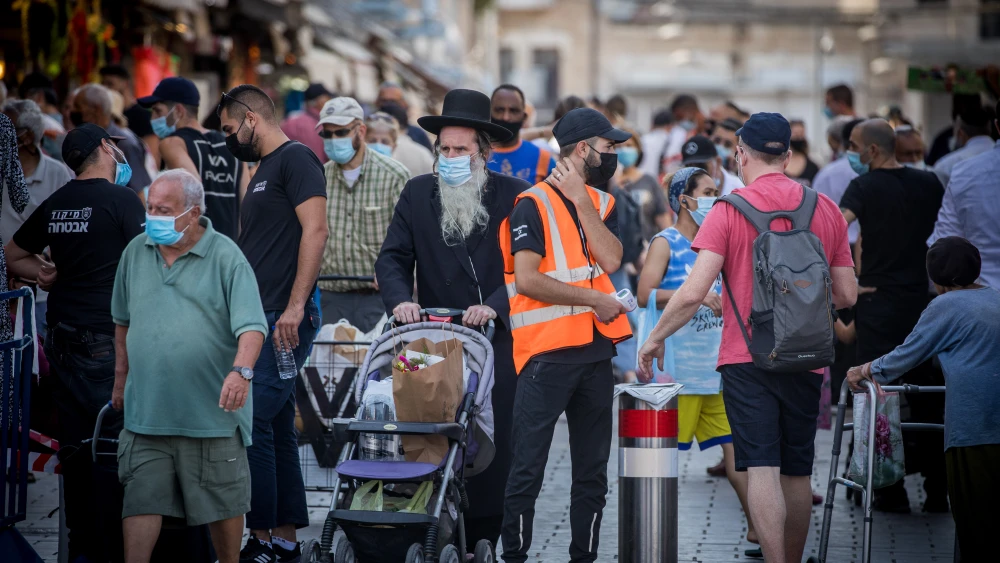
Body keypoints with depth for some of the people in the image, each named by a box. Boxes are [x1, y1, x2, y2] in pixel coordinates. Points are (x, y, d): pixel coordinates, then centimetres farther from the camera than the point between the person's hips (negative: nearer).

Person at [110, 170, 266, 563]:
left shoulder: (226, 257, -7)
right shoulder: (136, 252, 7)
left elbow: (251, 325, -16)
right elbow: (123, 321, 19)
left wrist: (242, 371, -32)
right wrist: (121, 379, 21)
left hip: (212, 412, -3)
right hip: (146, 412, 3)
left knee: (224, 504, 8)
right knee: (141, 501, -1)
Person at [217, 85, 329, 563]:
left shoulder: (295, 159, -8)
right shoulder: (263, 170, 21)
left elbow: (316, 230, -19)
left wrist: (295, 307, -24)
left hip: (284, 320, -10)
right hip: (260, 318, 10)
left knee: (249, 424, -12)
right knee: (277, 428, 10)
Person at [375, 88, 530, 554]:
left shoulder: (514, 196, 1)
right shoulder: (417, 194, 9)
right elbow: (393, 258, 5)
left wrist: (496, 306, -20)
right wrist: (400, 299, -14)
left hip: (497, 343, -1)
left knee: (493, 444, 0)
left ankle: (482, 541, 7)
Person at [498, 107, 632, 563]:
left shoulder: (602, 205, 14)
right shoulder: (533, 205, -7)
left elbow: (610, 260, -4)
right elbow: (527, 280, -17)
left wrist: (582, 201, -7)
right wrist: (594, 299, -13)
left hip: (596, 350, 7)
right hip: (547, 353, -7)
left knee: (593, 470, 12)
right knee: (528, 468, -4)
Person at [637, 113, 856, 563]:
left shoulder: (730, 210, -6)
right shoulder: (827, 210, 6)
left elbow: (693, 293, -13)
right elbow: (846, 295, 8)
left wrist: (655, 338, 1)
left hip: (747, 356, -4)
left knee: (761, 469, -8)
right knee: (797, 473, 14)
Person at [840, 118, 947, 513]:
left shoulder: (865, 186, -8)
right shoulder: (929, 183, 7)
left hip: (878, 303, -4)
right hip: (924, 300, 5)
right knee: (928, 398, 9)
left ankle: (891, 492, 2)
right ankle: (937, 491, 12)